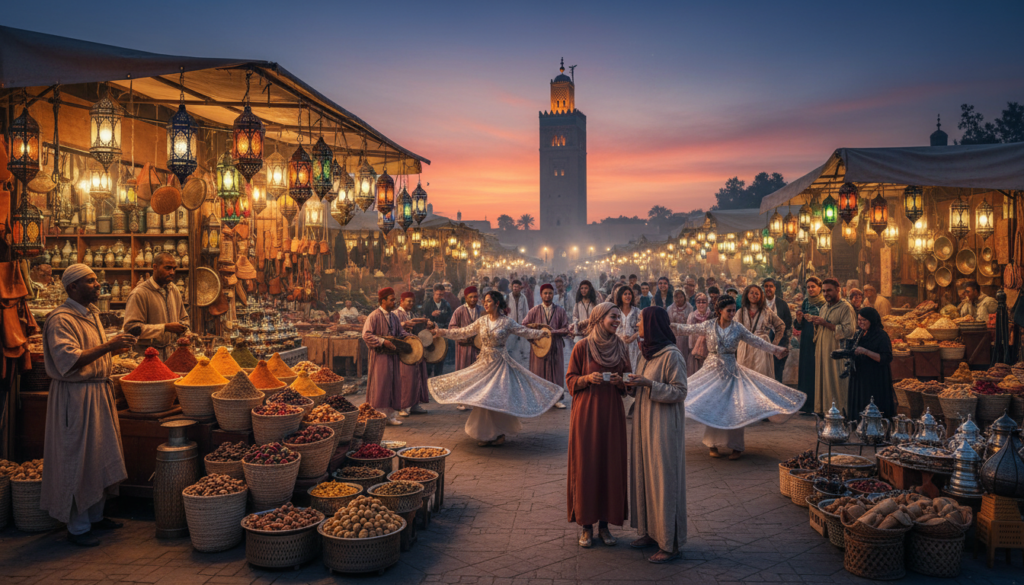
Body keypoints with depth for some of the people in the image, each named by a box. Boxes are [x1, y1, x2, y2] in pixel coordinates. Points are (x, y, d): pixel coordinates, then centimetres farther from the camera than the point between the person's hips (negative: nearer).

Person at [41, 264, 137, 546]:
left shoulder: (91, 314, 13)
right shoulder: (61, 320, -16)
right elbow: (69, 361, -27)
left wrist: (116, 348, 8)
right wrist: (107, 346, -29)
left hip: (98, 392, 9)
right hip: (75, 397, -9)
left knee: (100, 457, 16)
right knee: (77, 462, -1)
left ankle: (95, 515, 30)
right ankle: (77, 527, 10)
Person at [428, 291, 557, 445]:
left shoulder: (506, 322, -6)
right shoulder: (481, 321, 4)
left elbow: (525, 331, -8)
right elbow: (463, 332, 9)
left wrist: (540, 333, -23)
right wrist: (443, 333, 6)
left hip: (500, 363, -4)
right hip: (484, 362, 4)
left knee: (500, 398, -4)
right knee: (483, 398, 4)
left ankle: (500, 433, 10)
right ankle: (485, 434, 16)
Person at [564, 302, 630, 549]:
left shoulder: (620, 348, 7)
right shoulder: (582, 347, -4)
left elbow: (627, 385, 13)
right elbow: (570, 380, 0)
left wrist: (620, 381, -9)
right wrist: (588, 378, -18)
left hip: (612, 413, 3)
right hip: (586, 414, -3)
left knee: (611, 466, 3)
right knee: (586, 466, 0)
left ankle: (605, 524, 17)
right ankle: (587, 525, 12)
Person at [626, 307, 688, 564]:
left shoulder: (672, 355, -17)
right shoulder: (646, 352, 9)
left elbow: (680, 392, -17)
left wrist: (648, 384, -25)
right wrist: (633, 385, -2)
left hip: (664, 425, -8)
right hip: (644, 422, 9)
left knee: (664, 479, -2)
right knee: (644, 475, 13)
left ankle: (670, 543, 8)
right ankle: (651, 531, 25)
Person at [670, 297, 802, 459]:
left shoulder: (738, 328, -2)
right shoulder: (709, 325, -3)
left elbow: (757, 341, 3)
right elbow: (689, 329, 5)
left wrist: (776, 349, -2)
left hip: (731, 371, 0)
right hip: (712, 370, 0)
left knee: (734, 408, -4)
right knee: (712, 407, -1)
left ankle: (736, 446, 8)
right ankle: (712, 444, 13)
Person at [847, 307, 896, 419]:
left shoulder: (881, 336, -9)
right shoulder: (859, 334, 11)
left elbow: (886, 358, -17)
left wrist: (866, 352, -26)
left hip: (875, 382, -6)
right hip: (859, 379, 6)